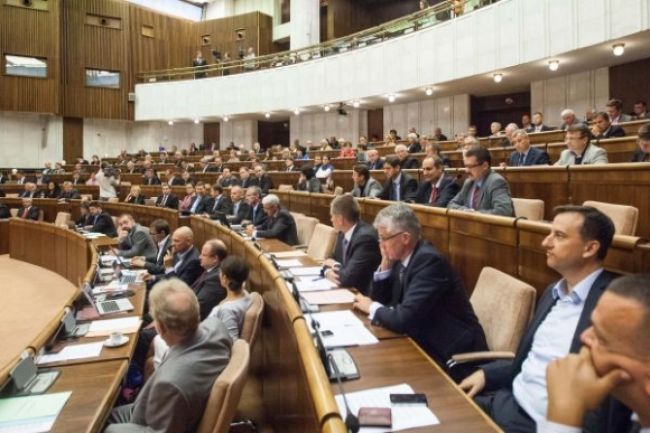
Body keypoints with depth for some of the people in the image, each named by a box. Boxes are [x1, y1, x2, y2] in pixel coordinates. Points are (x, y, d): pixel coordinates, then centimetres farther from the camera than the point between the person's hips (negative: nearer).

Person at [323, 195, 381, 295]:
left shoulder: (365, 237, -24)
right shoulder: (344, 233, 2)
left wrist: (334, 266, -9)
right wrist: (328, 271, -12)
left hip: (364, 294, -7)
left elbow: (347, 278, -28)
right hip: (347, 289, 7)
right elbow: (333, 259, 10)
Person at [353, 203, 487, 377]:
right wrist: (385, 264, -6)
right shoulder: (402, 257, 1)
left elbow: (404, 320, -30)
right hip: (428, 343, 7)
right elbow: (381, 299, 8)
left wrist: (372, 307, -11)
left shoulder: (429, 260, -24)